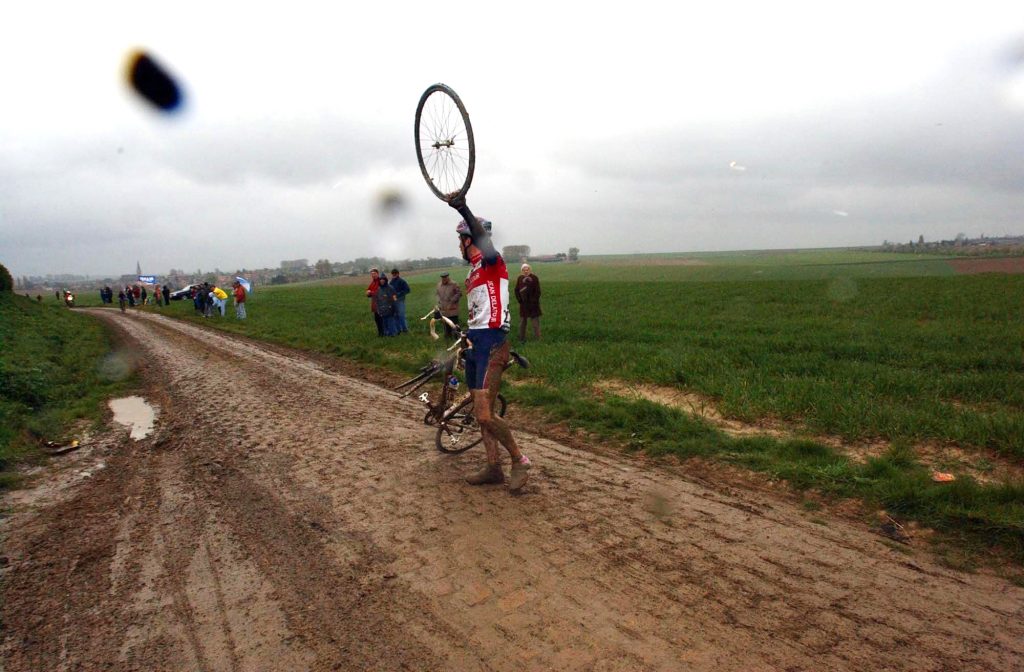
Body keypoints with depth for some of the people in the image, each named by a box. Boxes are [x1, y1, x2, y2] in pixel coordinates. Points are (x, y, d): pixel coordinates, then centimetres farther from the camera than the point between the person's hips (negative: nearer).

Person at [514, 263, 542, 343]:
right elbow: (517, 291, 4)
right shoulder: (519, 279, 2)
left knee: (536, 322, 0)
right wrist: (520, 300, -7)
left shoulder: (534, 278, -6)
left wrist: (534, 301, -12)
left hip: (533, 304, -3)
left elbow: (538, 291, -6)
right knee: (522, 322, 10)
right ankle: (522, 339, 19)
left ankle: (537, 339, 6)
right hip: (523, 304, 3)